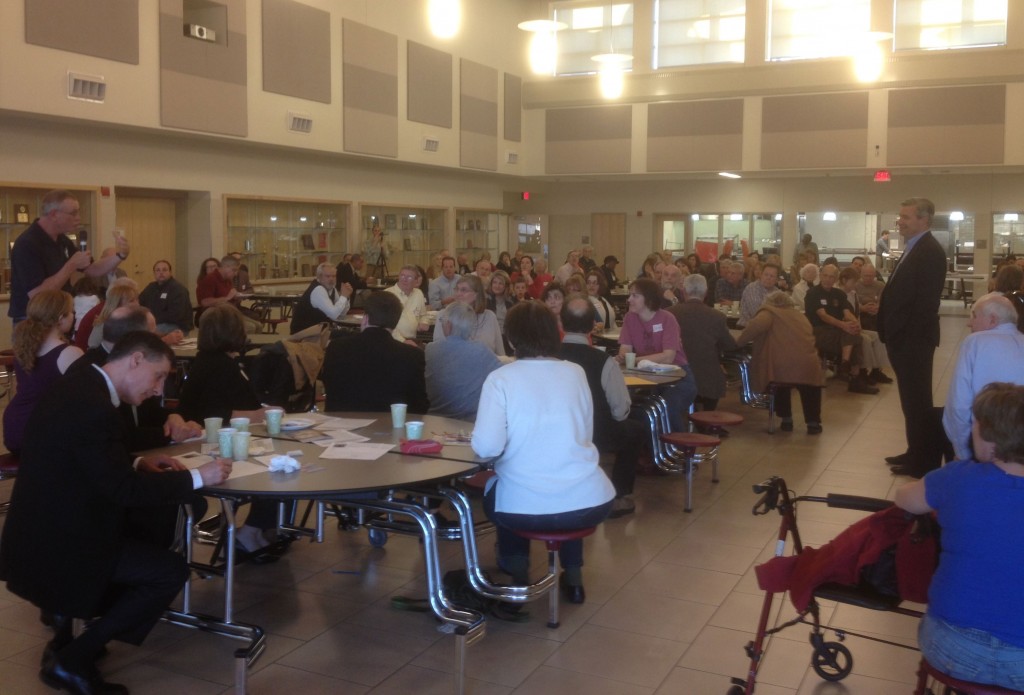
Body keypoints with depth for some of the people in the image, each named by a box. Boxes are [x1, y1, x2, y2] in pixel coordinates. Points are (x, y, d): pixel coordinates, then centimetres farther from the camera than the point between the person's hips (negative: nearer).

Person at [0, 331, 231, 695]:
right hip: (57, 545, -10)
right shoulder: (93, 407, -25)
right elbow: (123, 489, -24)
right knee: (172, 571, -7)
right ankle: (73, 659, 1)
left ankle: (67, 628, 23)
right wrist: (196, 477, -16)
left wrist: (139, 463, 7)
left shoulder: (79, 386, 5)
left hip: (44, 531, 10)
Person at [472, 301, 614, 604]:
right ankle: (573, 576, 34)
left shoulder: (500, 378, -6)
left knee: (496, 490, 34)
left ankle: (517, 574, 33)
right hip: (590, 503, 2)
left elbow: (487, 447, -15)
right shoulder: (575, 372, 4)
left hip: (523, 508, -2)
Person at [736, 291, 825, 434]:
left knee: (782, 387, 33)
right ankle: (813, 423, 27)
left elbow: (757, 325, -12)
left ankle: (786, 420, 30)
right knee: (809, 391, 34)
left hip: (781, 367, -3)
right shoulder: (800, 315, 25)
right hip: (807, 365, 3)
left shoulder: (770, 312, 9)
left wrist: (739, 341, -2)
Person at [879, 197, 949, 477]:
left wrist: (911, 338, -23)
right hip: (905, 337, 10)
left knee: (917, 399, 0)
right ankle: (917, 453, 26)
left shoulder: (930, 251, -17)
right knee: (912, 399, 16)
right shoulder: (914, 248, 15)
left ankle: (923, 460, 10)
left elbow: (926, 300, -22)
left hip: (914, 339, -10)